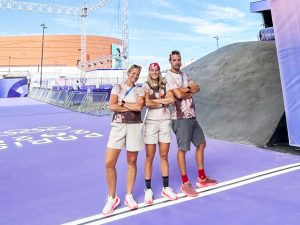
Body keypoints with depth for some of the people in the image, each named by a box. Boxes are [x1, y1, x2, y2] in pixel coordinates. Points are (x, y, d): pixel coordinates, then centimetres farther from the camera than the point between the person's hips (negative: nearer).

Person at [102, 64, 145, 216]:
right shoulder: (117, 88, 8)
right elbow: (112, 106, -6)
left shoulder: (139, 90, 9)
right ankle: (112, 198, 11)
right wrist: (132, 107, -7)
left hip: (134, 127, 0)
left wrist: (122, 103, -5)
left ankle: (129, 196, 22)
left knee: (131, 161, 7)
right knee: (109, 163, -7)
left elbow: (139, 107, -10)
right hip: (118, 126, 0)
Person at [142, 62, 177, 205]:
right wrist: (163, 102, -7)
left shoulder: (165, 84, 10)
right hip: (151, 122, -2)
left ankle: (166, 188, 19)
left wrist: (155, 100, -8)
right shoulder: (146, 85, 2)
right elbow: (147, 103, -12)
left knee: (164, 156, 9)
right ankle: (148, 189, 11)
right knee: (149, 157, 2)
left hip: (165, 122, 3)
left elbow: (171, 99, -7)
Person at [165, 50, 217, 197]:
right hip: (181, 118, -9)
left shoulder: (184, 75, 16)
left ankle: (202, 178, 27)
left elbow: (197, 88, 6)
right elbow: (179, 95, -20)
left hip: (192, 116, 9)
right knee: (182, 149, -1)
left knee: (201, 144, 14)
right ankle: (185, 183, 12)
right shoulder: (169, 76, -9)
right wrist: (191, 92, -3)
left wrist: (186, 89, -11)